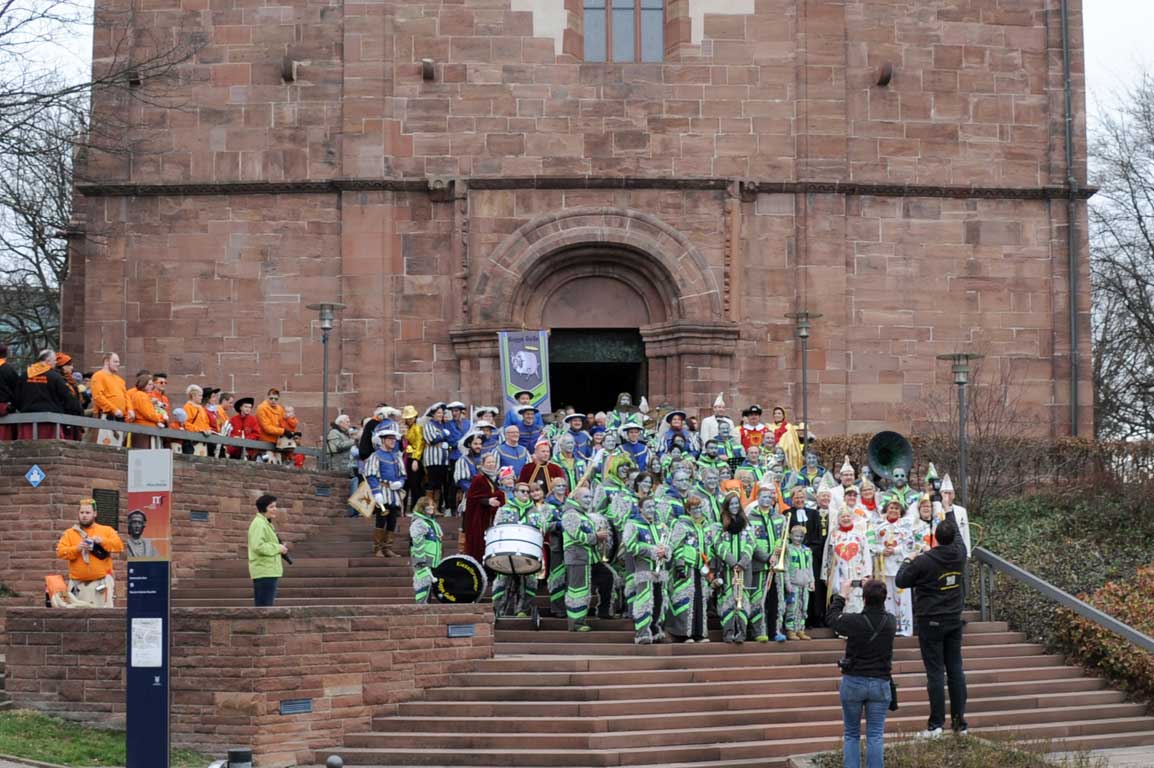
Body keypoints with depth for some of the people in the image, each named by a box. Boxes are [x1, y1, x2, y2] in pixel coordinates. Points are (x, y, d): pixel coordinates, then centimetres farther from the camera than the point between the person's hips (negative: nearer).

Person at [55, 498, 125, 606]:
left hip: (101, 582, -1)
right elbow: (60, 552, 0)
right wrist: (77, 549, -15)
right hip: (78, 584, 1)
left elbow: (119, 545, -3)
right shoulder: (69, 533, 11)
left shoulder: (106, 530, 9)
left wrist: (102, 541, -17)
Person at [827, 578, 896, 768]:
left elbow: (831, 617, 3)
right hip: (880, 683, 2)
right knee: (875, 735, 3)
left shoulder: (855, 621, -17)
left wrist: (841, 595, 15)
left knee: (851, 734, 10)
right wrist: (875, 592, 23)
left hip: (853, 682, -2)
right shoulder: (890, 622, -7)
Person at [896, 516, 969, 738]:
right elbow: (958, 536, 20)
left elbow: (901, 581, -4)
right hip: (954, 621, 4)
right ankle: (960, 722, 10)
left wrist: (907, 561, 14)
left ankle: (936, 724, -6)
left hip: (930, 622, -4)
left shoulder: (923, 561, -17)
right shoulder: (959, 554, -3)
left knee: (935, 672, -4)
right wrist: (949, 509, 34)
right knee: (955, 669, 8)